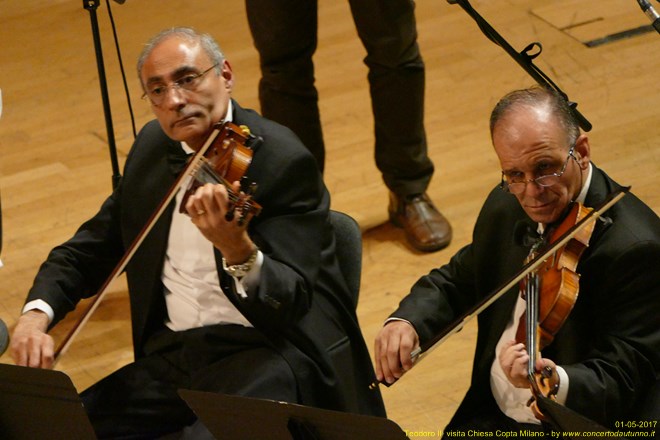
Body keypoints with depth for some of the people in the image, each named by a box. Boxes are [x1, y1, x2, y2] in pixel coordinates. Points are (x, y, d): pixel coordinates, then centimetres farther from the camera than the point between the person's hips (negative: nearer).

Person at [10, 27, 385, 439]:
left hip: (266, 354, -7)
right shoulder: (153, 148, 10)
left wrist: (238, 249, -40)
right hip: (172, 355, 7)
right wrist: (37, 313, -1)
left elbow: (291, 304, -19)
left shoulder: (283, 159, -11)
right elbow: (88, 250, 19)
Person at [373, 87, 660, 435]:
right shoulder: (505, 207, 3)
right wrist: (406, 320, -3)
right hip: (486, 418, 6)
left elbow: (623, 382, -21)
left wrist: (556, 382, -41)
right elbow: (457, 280, 18)